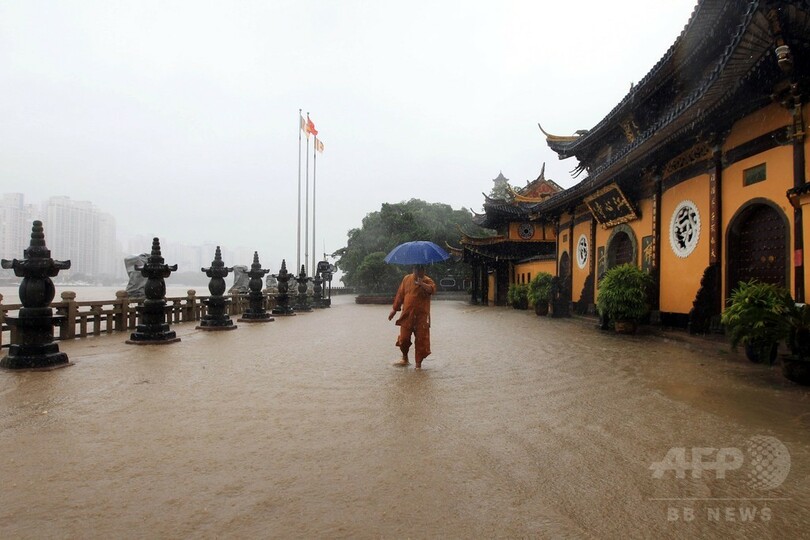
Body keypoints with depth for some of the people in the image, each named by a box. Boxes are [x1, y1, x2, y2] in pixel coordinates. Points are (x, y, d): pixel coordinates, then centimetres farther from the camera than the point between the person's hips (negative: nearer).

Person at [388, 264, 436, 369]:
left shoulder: (427, 281, -3)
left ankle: (418, 363, 13)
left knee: (421, 340, -1)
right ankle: (405, 359, 30)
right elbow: (400, 294, 11)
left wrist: (421, 283, -35)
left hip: (421, 316, -2)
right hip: (406, 315, 3)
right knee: (403, 338, 6)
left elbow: (432, 289, -25)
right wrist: (394, 309, 12)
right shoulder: (407, 279, 6)